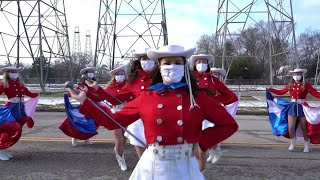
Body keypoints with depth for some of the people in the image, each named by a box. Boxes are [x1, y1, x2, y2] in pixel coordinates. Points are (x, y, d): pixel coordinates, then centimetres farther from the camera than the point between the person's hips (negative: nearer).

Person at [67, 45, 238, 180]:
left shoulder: (198, 96, -3)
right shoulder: (147, 97, 0)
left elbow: (229, 124, 2)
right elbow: (113, 120, 5)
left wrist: (200, 140, -5)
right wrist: (84, 101, 3)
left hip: (184, 166, 0)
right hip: (152, 165, 1)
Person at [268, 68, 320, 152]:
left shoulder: (306, 85, -4)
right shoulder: (290, 85, 6)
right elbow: (281, 92, 18)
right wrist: (270, 89, 18)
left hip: (302, 107, -3)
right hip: (292, 107, 3)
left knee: (304, 128, 7)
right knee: (291, 127, -1)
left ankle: (307, 146, 24)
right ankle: (292, 144, 20)